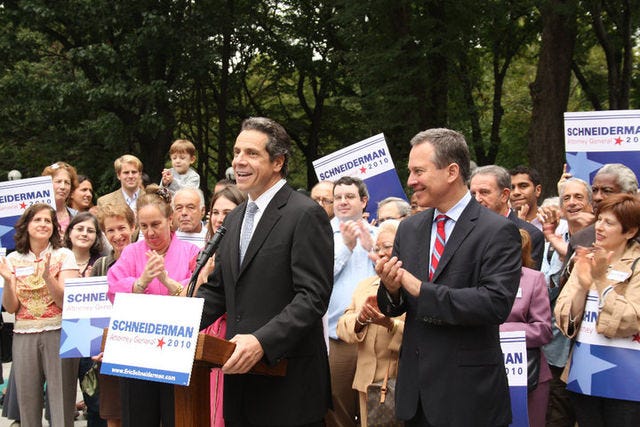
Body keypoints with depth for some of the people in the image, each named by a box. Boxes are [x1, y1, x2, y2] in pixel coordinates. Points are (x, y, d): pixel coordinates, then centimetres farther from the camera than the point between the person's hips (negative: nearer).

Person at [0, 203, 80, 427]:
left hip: (58, 333, -2)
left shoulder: (64, 256, 1)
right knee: (27, 402, 4)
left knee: (62, 402, -5)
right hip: (24, 337, 3)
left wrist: (47, 276, -23)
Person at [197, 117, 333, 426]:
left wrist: (262, 342, -28)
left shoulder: (306, 215, -10)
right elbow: (217, 290, 18)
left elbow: (313, 296, -17)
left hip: (287, 384, -7)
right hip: (240, 374, 7)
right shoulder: (234, 219, 16)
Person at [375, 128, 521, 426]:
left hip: (468, 393, -5)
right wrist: (391, 289, -13)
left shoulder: (498, 231, -11)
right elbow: (393, 307, 10)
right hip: (415, 388, 5)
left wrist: (422, 290, -21)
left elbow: (497, 302, -22)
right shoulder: (409, 229, 8)